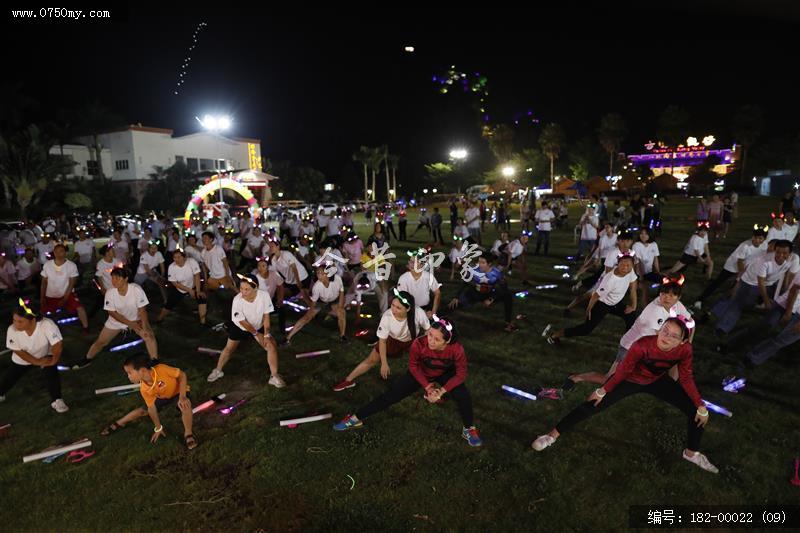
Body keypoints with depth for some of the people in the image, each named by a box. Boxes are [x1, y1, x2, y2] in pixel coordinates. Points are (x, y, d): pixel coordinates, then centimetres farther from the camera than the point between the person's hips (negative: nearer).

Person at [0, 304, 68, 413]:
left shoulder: (47, 325, -41)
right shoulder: (12, 330, -29)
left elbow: (58, 344, -35)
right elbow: (18, 351, -18)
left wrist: (53, 361, -27)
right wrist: (37, 362, -21)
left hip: (46, 355, -3)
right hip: (23, 358, 3)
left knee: (51, 373, -21)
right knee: (9, 378, 14)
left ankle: (57, 401, -6)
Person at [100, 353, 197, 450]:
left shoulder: (161, 369, -39)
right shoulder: (144, 389, -20)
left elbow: (182, 375, -28)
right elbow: (152, 408, -9)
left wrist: (182, 396, -35)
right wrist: (158, 428, -3)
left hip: (178, 391, -5)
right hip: (162, 397, 5)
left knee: (185, 405, -34)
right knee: (144, 410, 12)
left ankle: (188, 434, -15)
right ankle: (118, 424, 40)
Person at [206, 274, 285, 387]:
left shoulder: (264, 295, -32)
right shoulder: (237, 300, -35)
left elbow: (266, 316, -17)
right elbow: (243, 322, -24)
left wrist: (266, 334, -17)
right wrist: (257, 334, -17)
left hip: (258, 326, 1)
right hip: (239, 327, -1)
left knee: (272, 346, -10)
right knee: (229, 348, 14)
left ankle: (274, 376, 3)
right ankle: (217, 371, 41)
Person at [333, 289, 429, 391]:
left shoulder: (418, 313, -38)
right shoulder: (387, 316, -36)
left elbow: (429, 330, -16)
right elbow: (382, 341, -20)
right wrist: (384, 364, -14)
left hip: (414, 340, 1)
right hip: (393, 340, 0)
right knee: (371, 360, 2)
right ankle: (348, 380, 20)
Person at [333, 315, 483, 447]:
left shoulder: (457, 349, -38)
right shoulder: (419, 344, -38)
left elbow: (461, 374, -20)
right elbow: (413, 366, -16)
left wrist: (441, 391, -24)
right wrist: (427, 387, -16)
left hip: (446, 374, 0)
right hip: (421, 373, 0)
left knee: (463, 397, -24)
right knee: (390, 395, -3)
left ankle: (469, 430, 6)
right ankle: (355, 419, 12)